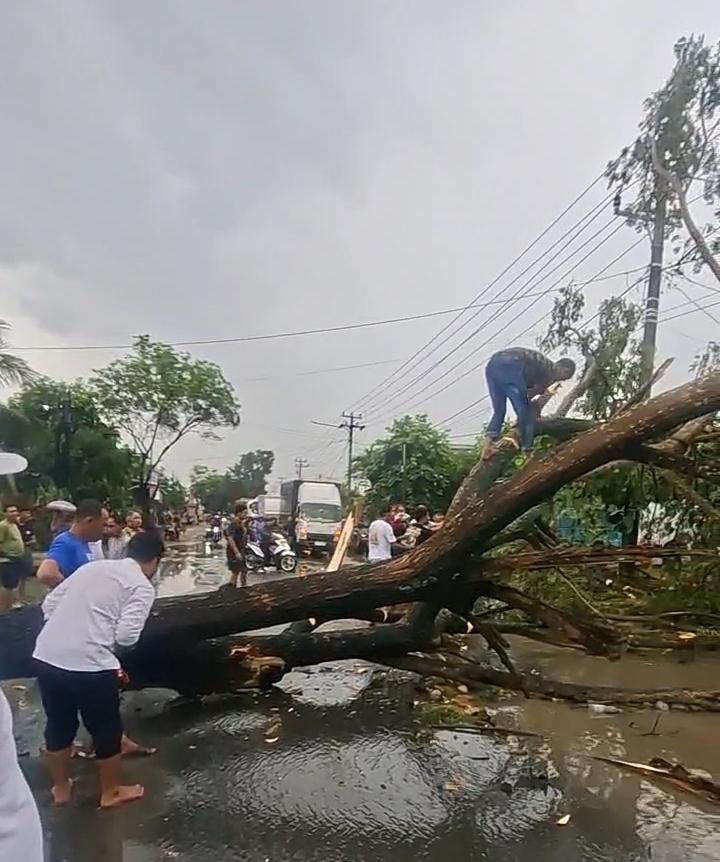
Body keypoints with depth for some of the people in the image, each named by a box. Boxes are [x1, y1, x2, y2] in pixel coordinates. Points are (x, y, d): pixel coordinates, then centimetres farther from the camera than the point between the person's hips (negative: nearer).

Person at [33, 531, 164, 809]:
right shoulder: (142, 586, -3)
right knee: (107, 730, 17)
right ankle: (111, 792, 35)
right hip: (89, 663, -6)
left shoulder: (93, 566, 16)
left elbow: (49, 604, 16)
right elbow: (127, 635, -13)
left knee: (58, 725, 26)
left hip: (46, 655, 7)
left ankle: (60, 789, 44)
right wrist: (105, 635, 9)